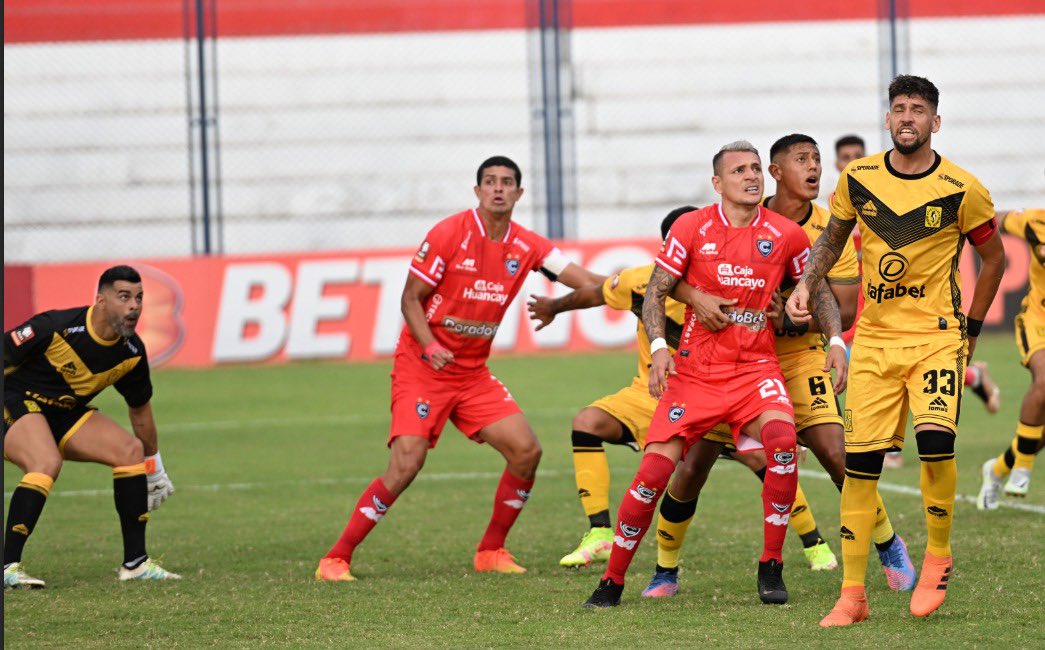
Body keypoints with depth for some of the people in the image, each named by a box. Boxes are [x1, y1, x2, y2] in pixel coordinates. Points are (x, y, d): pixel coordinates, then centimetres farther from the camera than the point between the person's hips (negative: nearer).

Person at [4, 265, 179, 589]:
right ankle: (8, 566, -30)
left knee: (131, 450, -5)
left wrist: (154, 465, 21)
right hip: (15, 403, -7)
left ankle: (135, 562, 2)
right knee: (47, 463, -34)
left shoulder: (132, 353, -6)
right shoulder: (56, 327, -26)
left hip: (66, 414, 7)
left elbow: (141, 409, 11)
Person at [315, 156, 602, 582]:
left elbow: (586, 282, 0)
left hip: (473, 373, 6)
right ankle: (336, 560, -10)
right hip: (422, 367, -6)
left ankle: (490, 552, 9)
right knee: (406, 465, -18)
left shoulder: (526, 246, 2)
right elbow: (411, 297, -9)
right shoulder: (449, 234, -12)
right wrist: (429, 346, -23)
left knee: (525, 451, -6)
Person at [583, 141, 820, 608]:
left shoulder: (786, 234, 1)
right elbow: (655, 293, 0)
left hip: (756, 368, 0)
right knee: (656, 469, -10)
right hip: (694, 371, 0)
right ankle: (612, 581, 8)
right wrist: (658, 348, -15)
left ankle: (771, 569, -13)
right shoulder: (691, 228, -3)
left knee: (782, 440, -28)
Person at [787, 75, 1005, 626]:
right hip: (873, 337, 3)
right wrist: (806, 285, 3)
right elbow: (832, 239, 18)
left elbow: (993, 258, 7)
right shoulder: (858, 178, 1)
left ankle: (938, 557, 0)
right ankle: (852, 595, 5)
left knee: (935, 439, -24)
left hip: (937, 336, -3)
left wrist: (970, 330, 7)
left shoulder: (961, 190, -7)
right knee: (859, 463, -2)